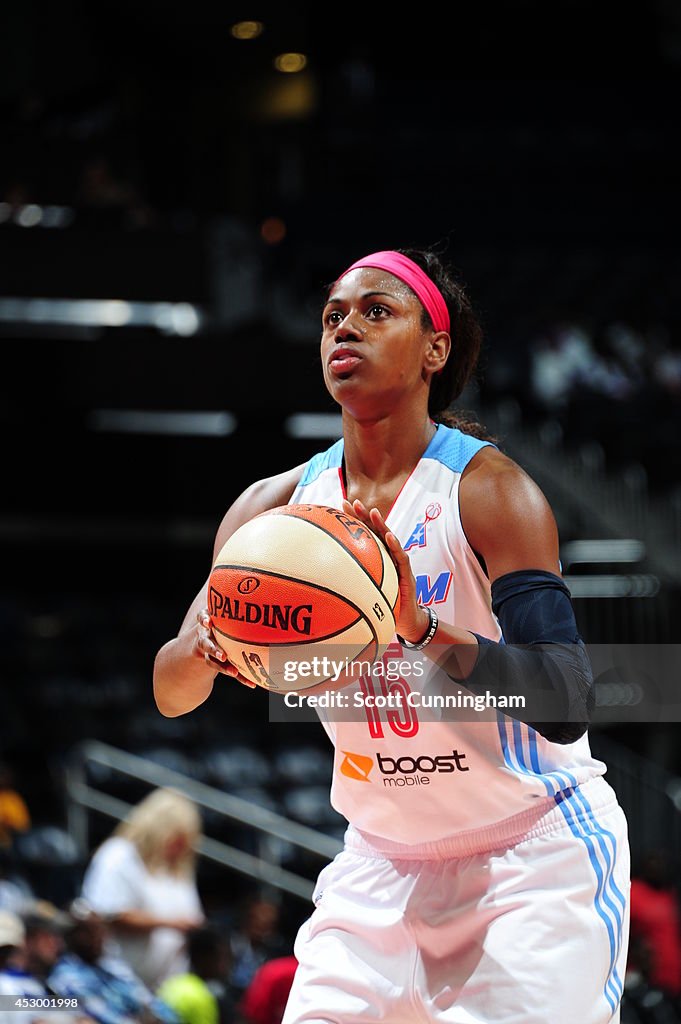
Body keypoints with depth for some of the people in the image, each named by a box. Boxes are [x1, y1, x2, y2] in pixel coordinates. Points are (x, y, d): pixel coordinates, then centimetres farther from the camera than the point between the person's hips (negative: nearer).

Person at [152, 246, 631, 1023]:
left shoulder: (487, 489, -16)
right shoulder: (277, 506, -1)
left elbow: (566, 705, -25)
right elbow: (169, 694, 0)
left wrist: (423, 628, -39)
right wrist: (210, 647, -23)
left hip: (535, 850, -4)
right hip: (384, 859, 4)